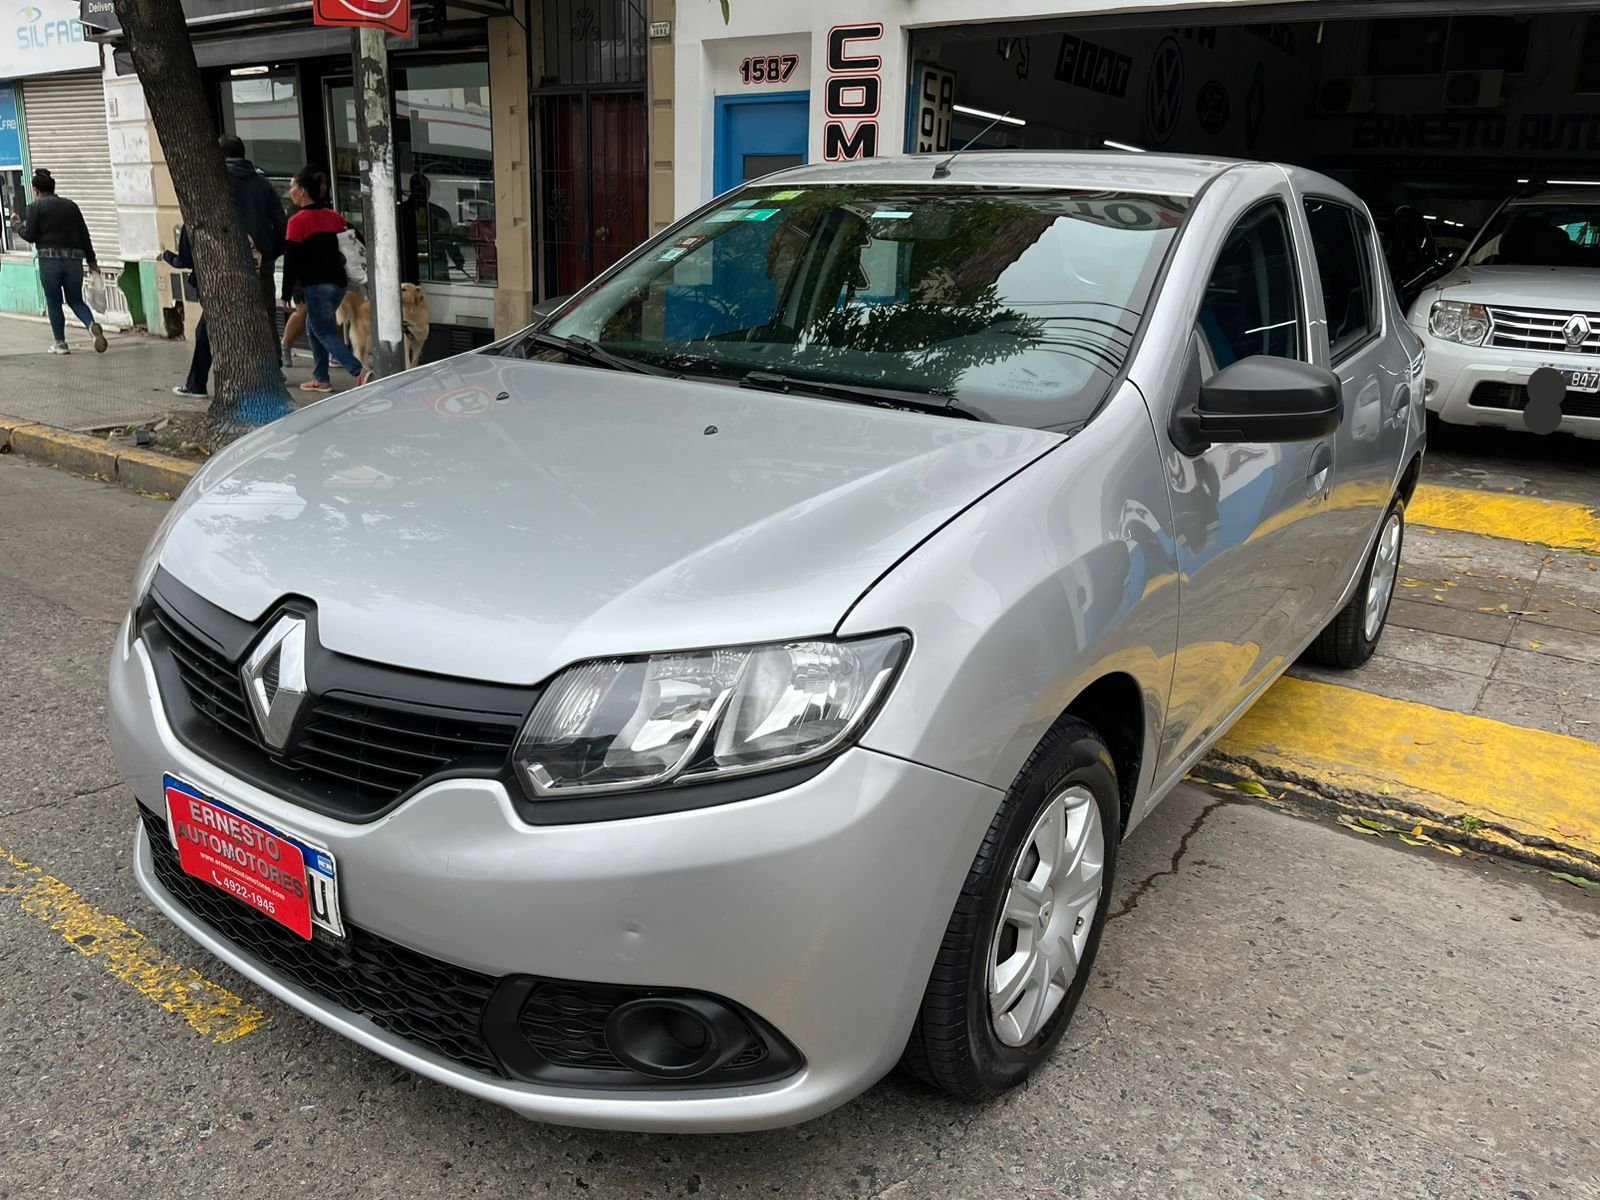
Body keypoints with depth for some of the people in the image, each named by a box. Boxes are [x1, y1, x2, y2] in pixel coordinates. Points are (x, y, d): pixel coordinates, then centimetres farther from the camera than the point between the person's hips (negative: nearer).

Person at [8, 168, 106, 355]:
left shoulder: (35, 207, 0)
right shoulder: (71, 205, 12)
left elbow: (30, 235, -3)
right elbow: (84, 235, 10)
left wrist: (17, 224, 17)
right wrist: (91, 261, 15)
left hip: (49, 259, -3)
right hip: (74, 259, 4)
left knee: (54, 302, 8)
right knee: (75, 300, 11)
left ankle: (60, 343, 11)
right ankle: (92, 325, -19)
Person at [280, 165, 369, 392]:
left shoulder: (298, 221, -9)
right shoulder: (333, 216, 9)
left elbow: (291, 260, -10)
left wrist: (287, 292, -4)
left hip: (316, 285, -7)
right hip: (338, 282, 7)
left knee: (325, 333, -1)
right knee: (314, 327, 20)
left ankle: (359, 372, -18)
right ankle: (321, 378, 20)